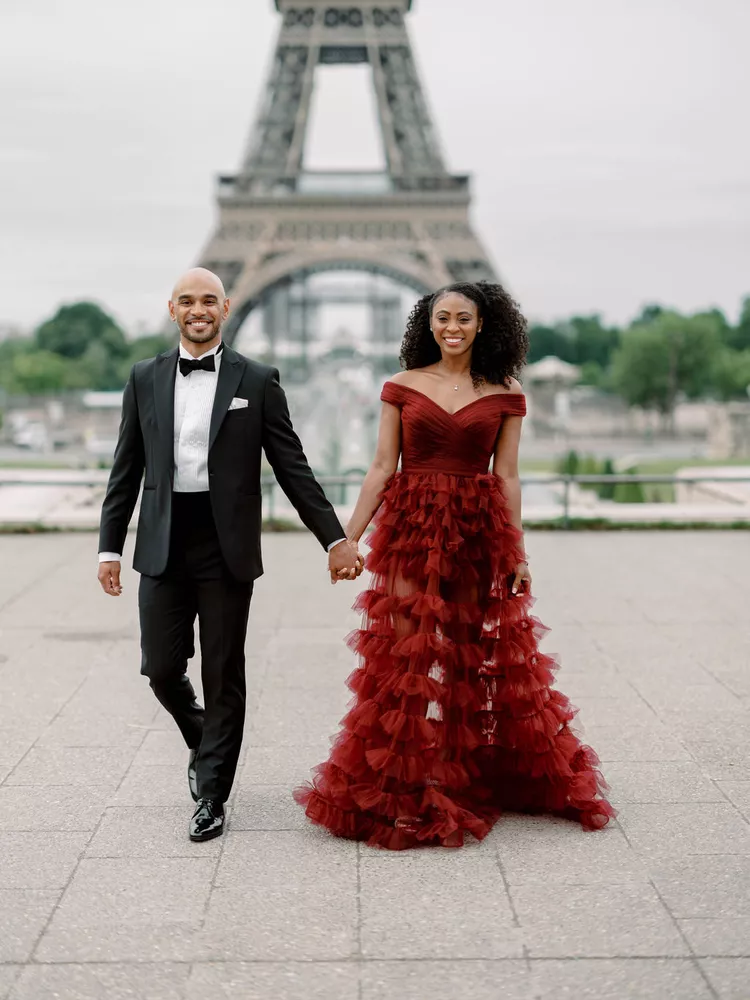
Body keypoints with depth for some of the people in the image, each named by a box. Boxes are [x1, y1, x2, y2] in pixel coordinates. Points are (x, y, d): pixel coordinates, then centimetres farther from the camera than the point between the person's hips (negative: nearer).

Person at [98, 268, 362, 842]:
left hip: (226, 547, -2)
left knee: (224, 675, 3)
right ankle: (204, 743, 35)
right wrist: (110, 546, 7)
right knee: (161, 668, 4)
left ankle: (212, 794, 16)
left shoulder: (257, 381, 1)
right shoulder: (145, 379, 8)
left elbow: (292, 467, 1)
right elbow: (127, 470, 10)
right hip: (163, 547, 2)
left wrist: (335, 538, -3)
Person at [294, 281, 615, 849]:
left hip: (478, 532, 1)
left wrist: (517, 552, 1)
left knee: (476, 653, 7)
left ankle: (470, 777, 23)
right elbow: (382, 468, 3)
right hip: (411, 530, 0)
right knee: (405, 653, -2)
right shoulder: (402, 387, 3)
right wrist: (348, 539, -2)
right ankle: (402, 791, 8)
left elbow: (506, 477, 4)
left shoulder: (505, 395, 4)